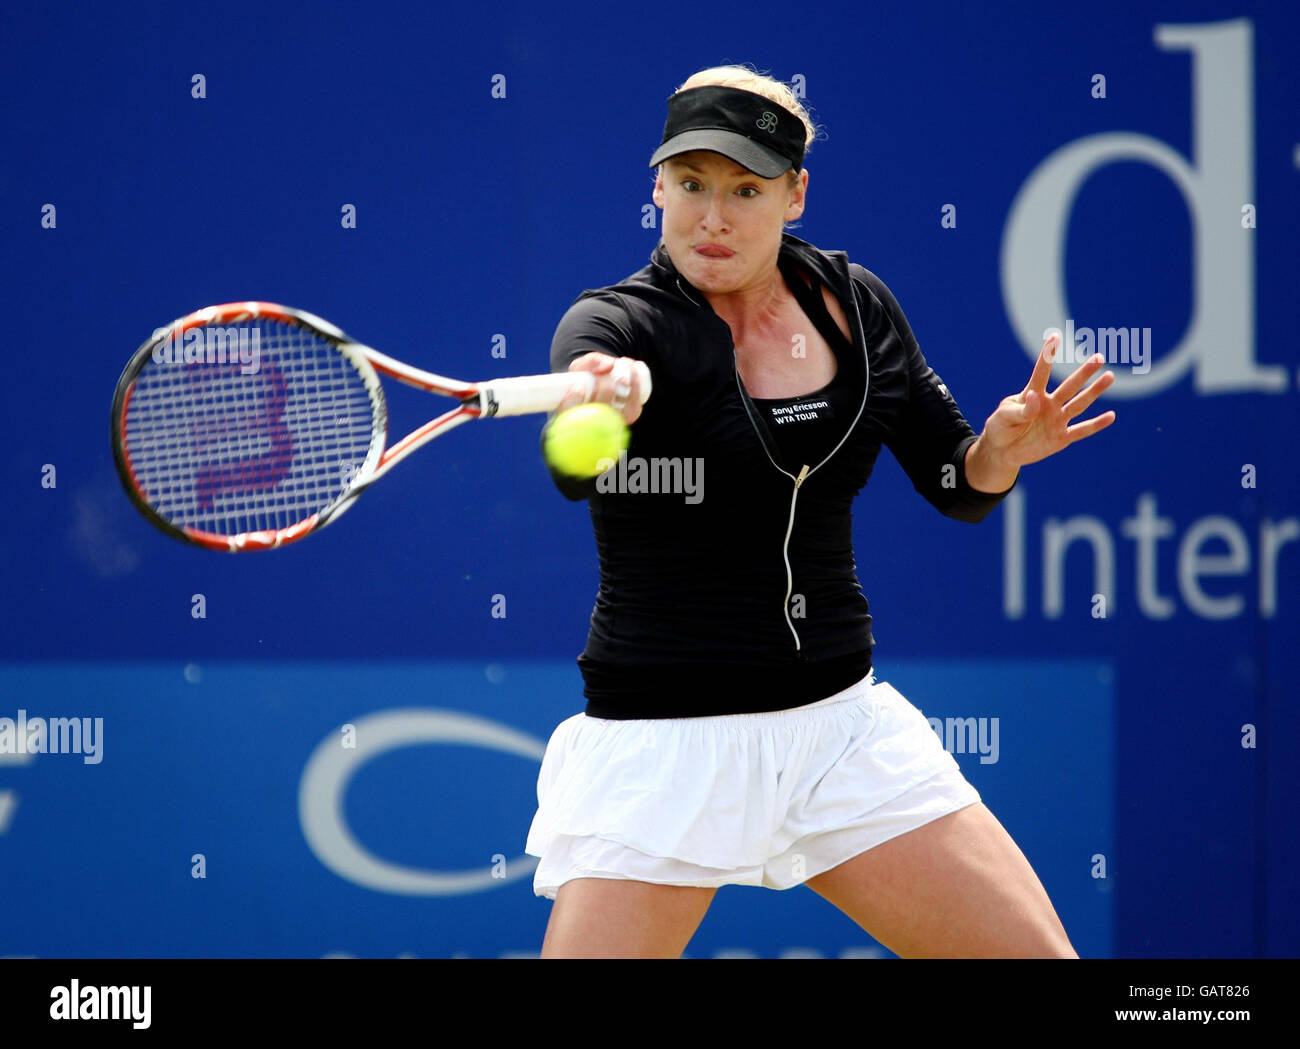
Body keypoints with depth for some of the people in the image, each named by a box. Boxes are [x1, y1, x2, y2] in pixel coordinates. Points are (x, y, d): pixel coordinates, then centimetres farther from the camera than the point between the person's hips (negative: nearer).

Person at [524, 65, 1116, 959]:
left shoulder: (855, 305, 5)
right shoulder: (619, 324, -11)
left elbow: (958, 486, 13)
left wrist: (1003, 449, -11)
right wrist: (595, 409, -57)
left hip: (841, 718, 4)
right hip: (662, 742, -4)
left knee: (1038, 953, -1)